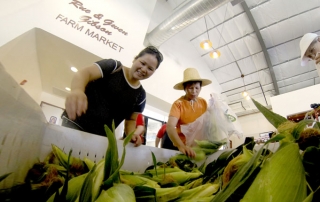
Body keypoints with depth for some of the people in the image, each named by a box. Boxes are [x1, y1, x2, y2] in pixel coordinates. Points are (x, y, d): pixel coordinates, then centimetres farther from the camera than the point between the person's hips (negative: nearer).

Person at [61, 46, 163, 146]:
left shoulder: (140, 95, 5)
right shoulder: (113, 66, -7)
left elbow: (131, 119, 10)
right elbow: (85, 73, -21)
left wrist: (131, 135, -13)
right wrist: (77, 90, -44)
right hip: (75, 123, -3)